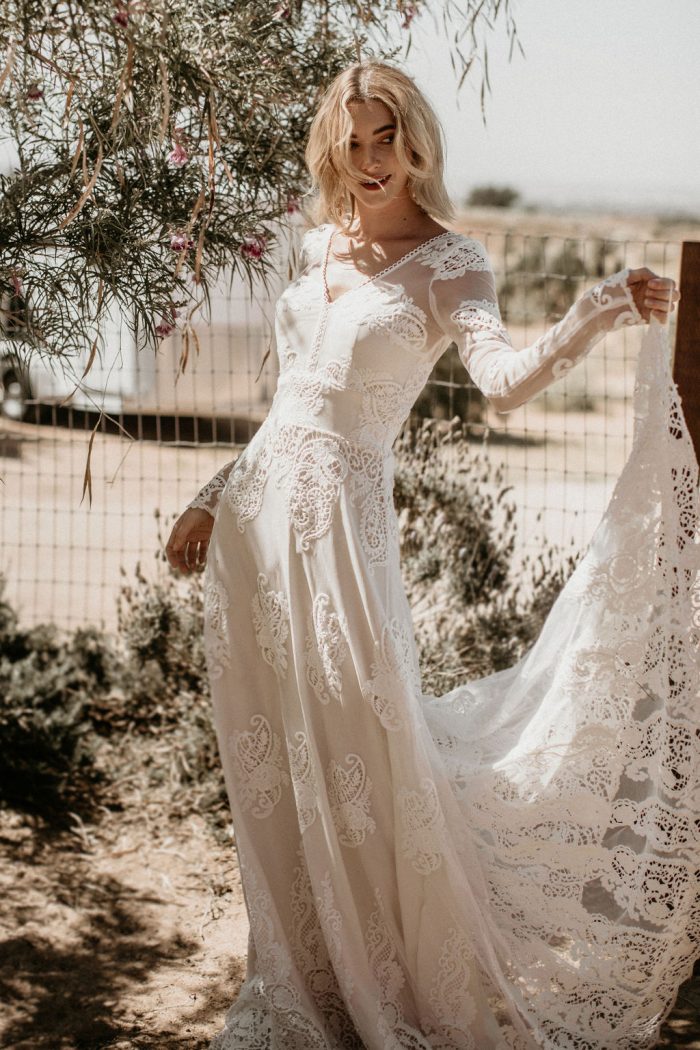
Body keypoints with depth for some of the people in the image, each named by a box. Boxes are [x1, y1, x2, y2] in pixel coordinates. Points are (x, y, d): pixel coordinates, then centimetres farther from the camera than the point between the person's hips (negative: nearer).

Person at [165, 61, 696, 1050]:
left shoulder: (448, 264, -4)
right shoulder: (320, 247, 13)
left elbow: (505, 382, -23)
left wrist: (598, 318, -38)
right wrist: (215, 496, 22)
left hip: (339, 515, -6)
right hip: (256, 513, 6)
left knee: (364, 764, -5)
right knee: (271, 767, 11)